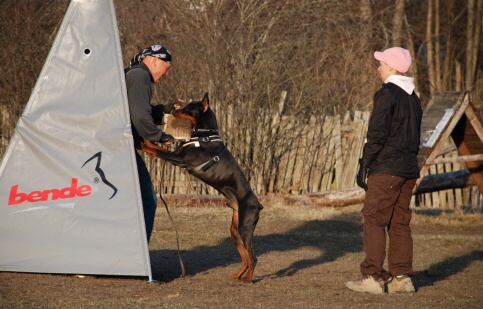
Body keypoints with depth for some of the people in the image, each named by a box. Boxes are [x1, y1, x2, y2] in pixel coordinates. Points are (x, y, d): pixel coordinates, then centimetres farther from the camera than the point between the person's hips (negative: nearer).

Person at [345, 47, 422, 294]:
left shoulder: (387, 94, -11)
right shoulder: (413, 97, 15)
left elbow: (377, 134, -17)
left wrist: (364, 166, -12)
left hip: (385, 170, -8)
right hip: (409, 170, 8)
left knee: (374, 221, -5)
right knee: (400, 223, 10)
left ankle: (373, 278, -8)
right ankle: (402, 277, 9)